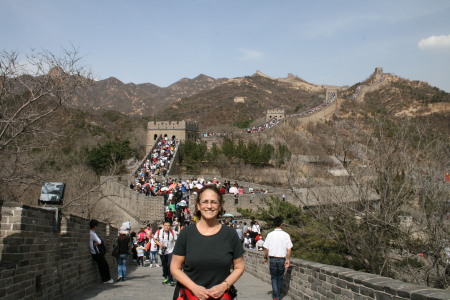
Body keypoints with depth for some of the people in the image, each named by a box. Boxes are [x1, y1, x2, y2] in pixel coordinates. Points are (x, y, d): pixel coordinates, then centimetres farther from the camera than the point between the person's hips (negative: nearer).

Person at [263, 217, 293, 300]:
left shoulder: (270, 235, -6)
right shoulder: (286, 235, -6)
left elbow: (266, 249, -2)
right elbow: (289, 249, -8)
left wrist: (265, 257, 12)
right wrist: (288, 260, 1)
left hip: (272, 259, 0)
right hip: (282, 259, 1)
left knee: (274, 278, 9)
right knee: (280, 278, 17)